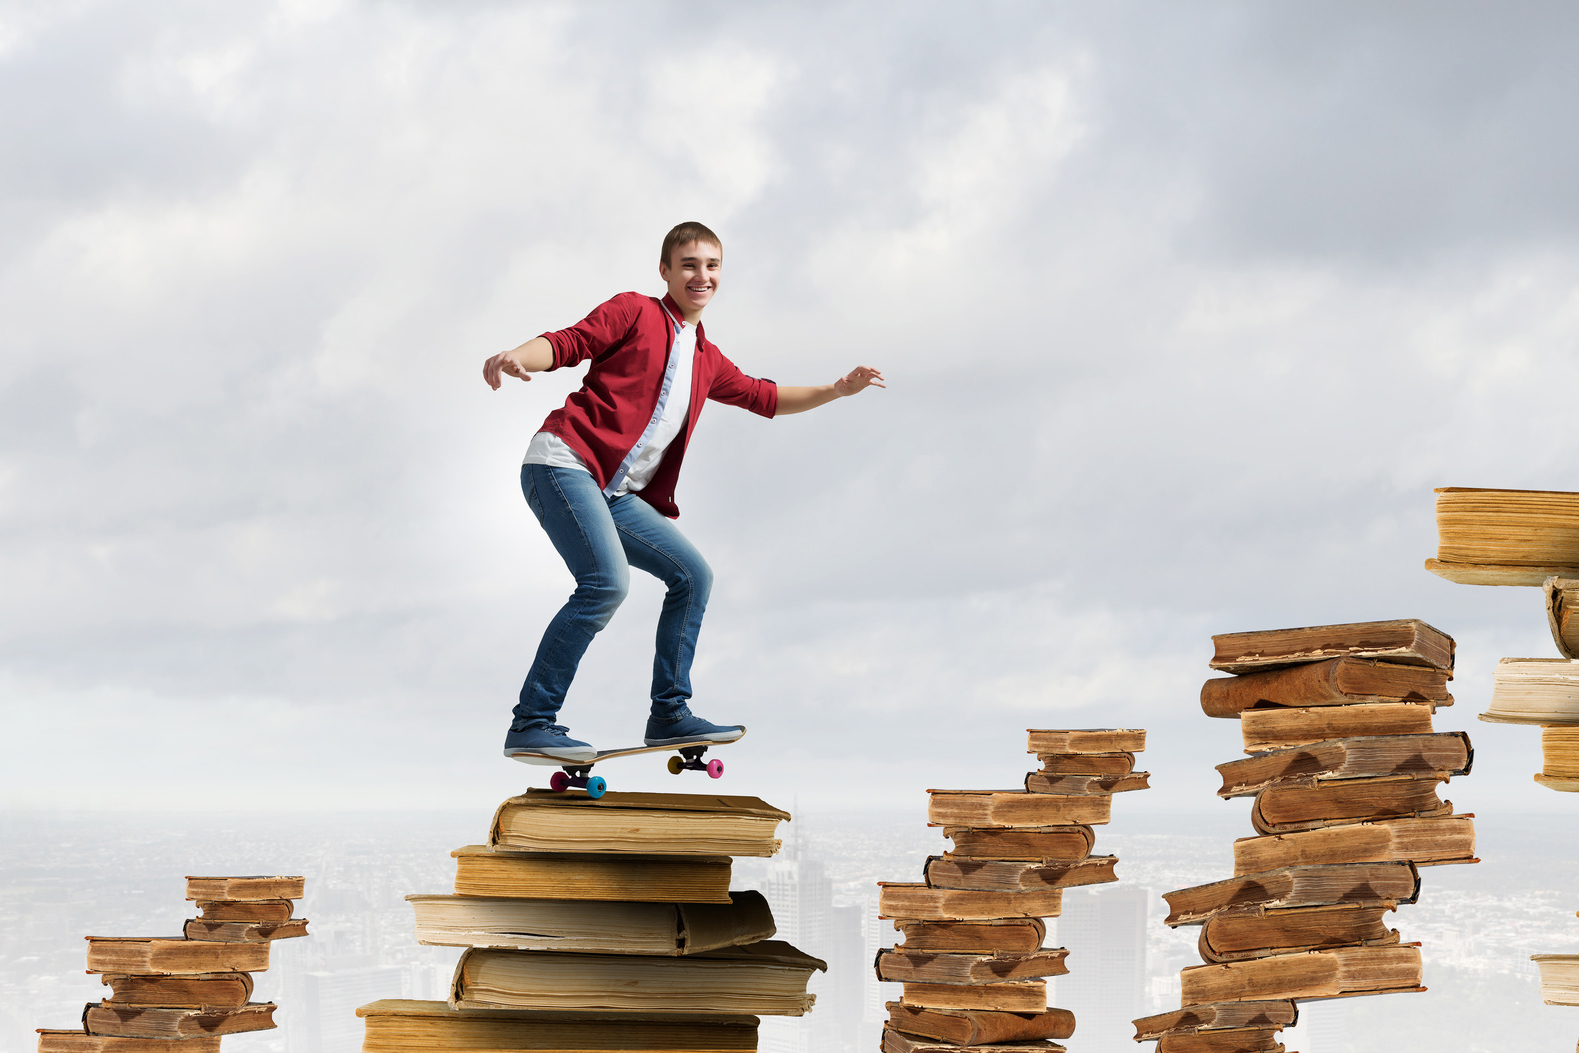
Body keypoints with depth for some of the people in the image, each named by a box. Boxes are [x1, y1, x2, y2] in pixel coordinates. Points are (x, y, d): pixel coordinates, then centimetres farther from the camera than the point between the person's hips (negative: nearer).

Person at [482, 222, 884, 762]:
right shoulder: (635, 312, 3)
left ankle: (669, 714, 13)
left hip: (616, 496, 8)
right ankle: (531, 725, -22)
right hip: (564, 463, -8)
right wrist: (516, 357, -26)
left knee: (692, 574, 6)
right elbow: (566, 344, -6)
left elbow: (763, 397, 37)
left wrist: (836, 390, 30)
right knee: (607, 582, -24)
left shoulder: (707, 361, 24)